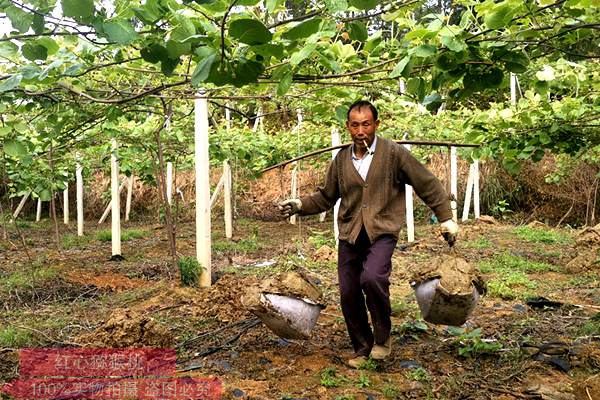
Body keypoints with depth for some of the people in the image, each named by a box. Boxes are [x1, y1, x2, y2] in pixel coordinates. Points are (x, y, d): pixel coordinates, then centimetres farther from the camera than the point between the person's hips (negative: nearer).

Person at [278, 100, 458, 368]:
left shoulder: (394, 153, -3)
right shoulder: (341, 160, 9)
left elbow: (428, 185, 2)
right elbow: (326, 197, 18)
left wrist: (446, 218, 0)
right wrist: (300, 205, 2)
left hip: (382, 232, -4)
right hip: (350, 235, 5)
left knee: (372, 277, -28)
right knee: (349, 294, 5)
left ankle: (383, 336, -2)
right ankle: (362, 348, 27)